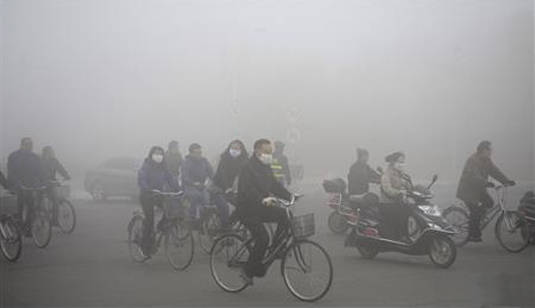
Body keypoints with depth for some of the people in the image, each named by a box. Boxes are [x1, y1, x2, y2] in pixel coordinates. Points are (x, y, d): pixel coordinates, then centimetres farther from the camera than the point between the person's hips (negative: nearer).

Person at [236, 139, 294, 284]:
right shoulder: (248, 168, -16)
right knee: (263, 238, -19)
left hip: (261, 208, 8)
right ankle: (248, 270, -4)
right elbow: (248, 190, -29)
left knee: (284, 215, -12)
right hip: (248, 210, -8)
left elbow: (274, 184, 11)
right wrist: (263, 199, -43)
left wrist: (289, 196, -3)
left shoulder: (266, 168, 11)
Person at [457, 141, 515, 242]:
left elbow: (495, 172, 2)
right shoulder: (473, 160, -21)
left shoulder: (486, 161, 6)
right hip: (468, 190, -8)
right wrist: (486, 183, -45)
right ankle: (472, 235, -1)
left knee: (489, 202, -7)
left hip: (479, 189, 8)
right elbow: (473, 176, -33)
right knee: (475, 212, -11)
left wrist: (507, 181, -11)